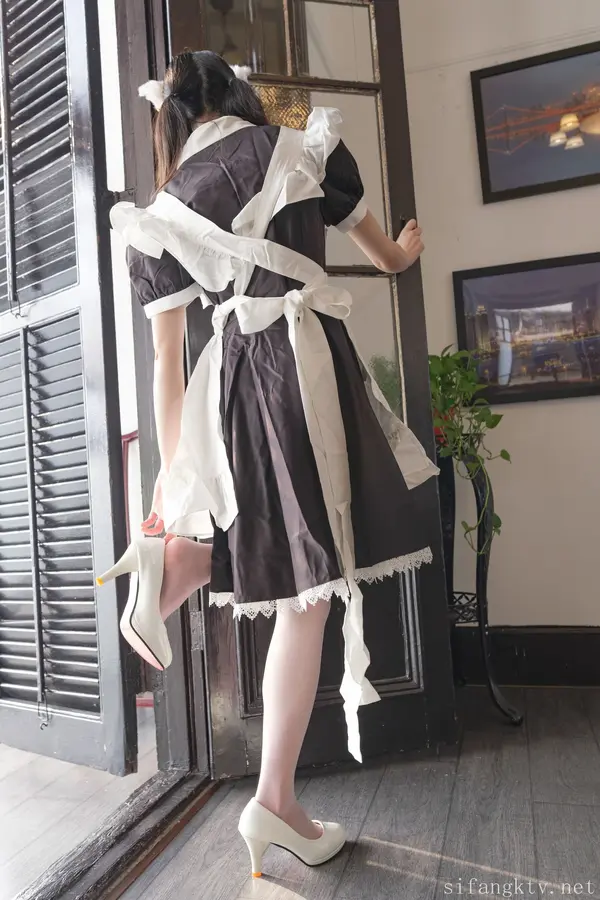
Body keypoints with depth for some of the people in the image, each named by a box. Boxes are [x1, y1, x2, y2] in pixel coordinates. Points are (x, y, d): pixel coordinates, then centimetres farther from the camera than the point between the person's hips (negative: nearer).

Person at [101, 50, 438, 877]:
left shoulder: (160, 215, 13)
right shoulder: (305, 148, 10)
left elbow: (165, 359, 9)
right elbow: (384, 253, 25)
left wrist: (172, 470, 14)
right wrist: (406, 251, 49)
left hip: (230, 375, 4)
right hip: (308, 358, -3)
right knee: (308, 591, 2)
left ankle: (164, 563, 0)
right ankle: (276, 803, 12)